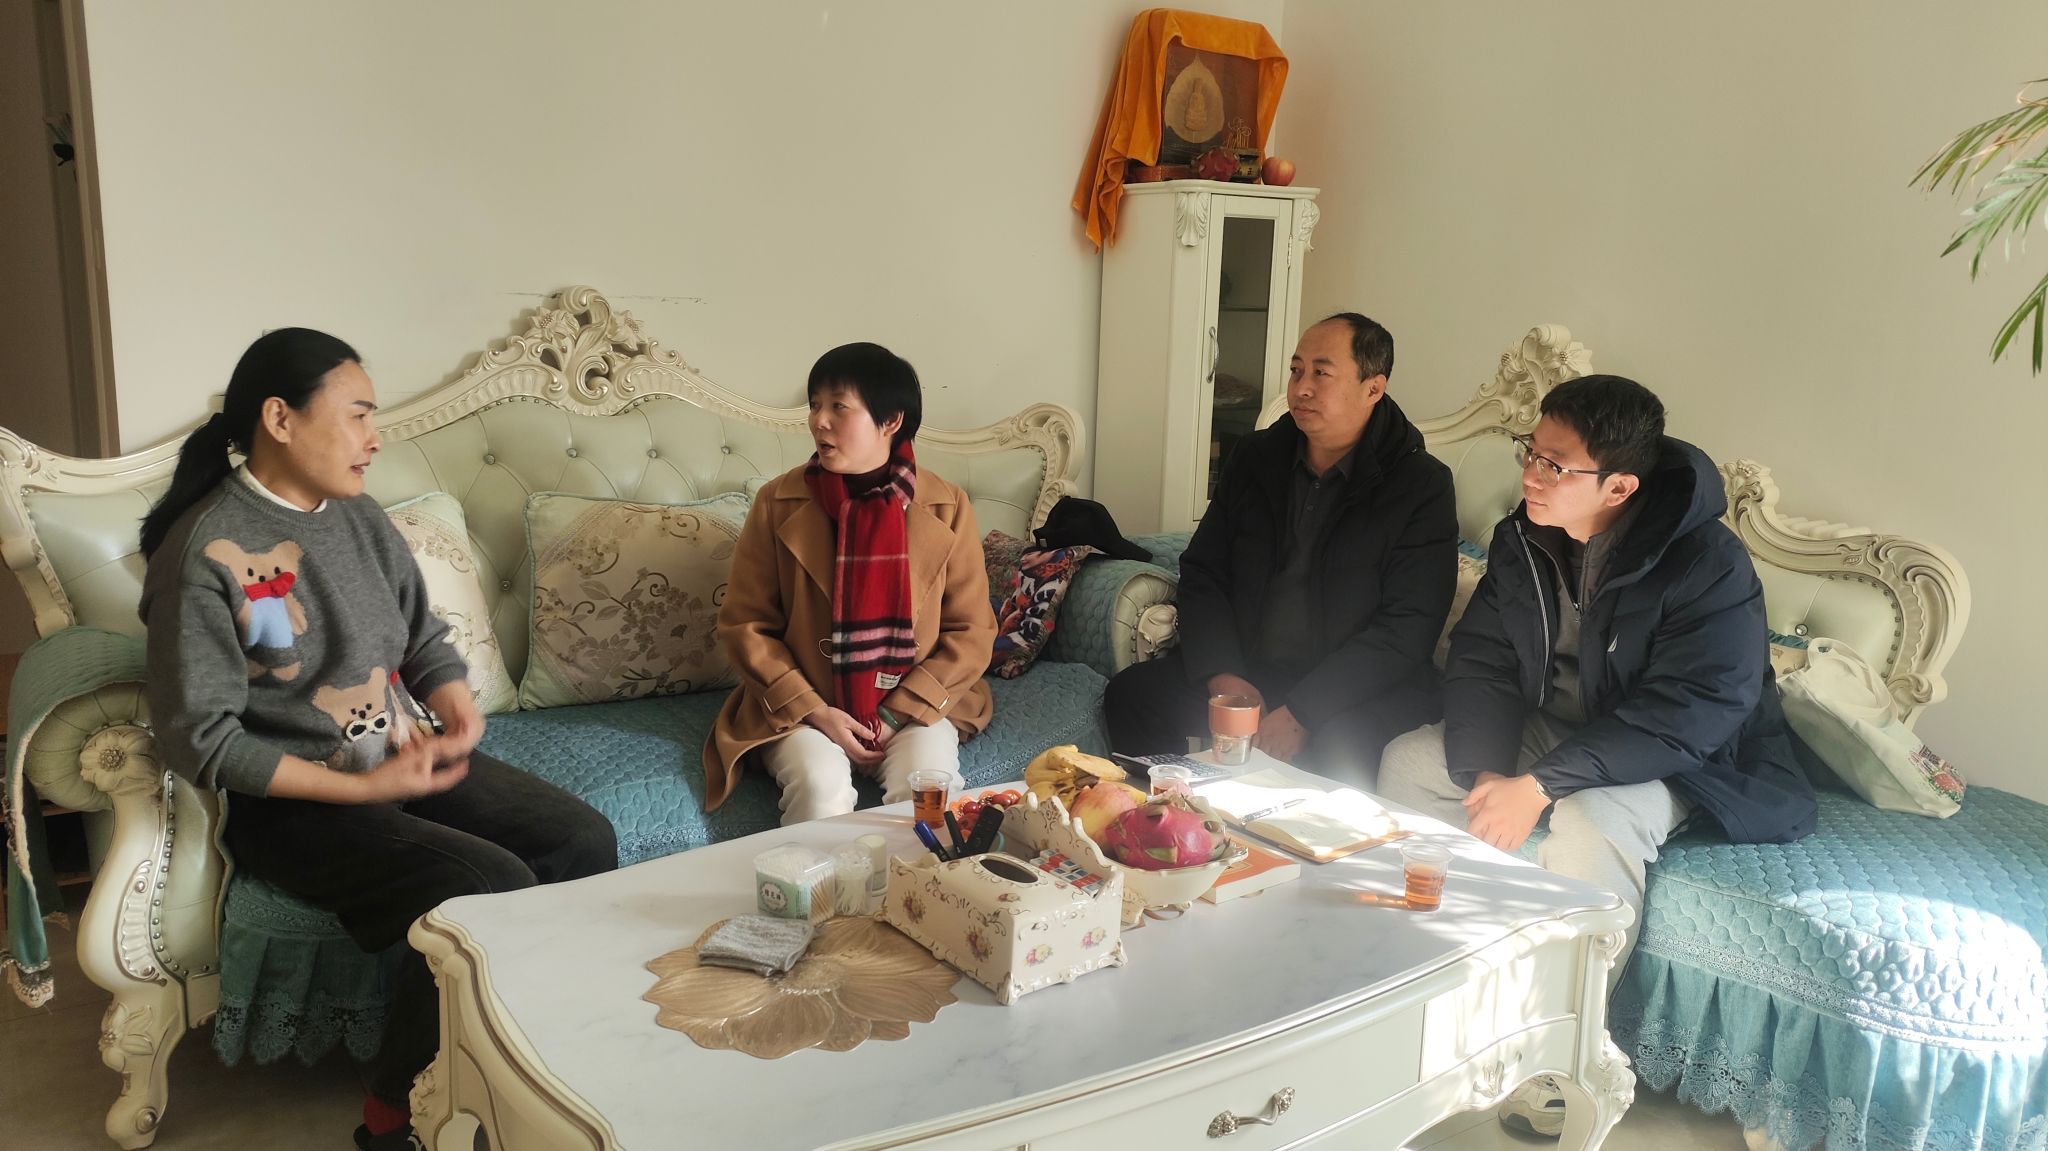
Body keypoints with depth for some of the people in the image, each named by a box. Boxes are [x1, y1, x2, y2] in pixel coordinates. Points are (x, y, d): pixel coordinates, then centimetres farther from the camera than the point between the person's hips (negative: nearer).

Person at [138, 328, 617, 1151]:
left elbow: (427, 645, 13)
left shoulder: (360, 518, 6)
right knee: (490, 888, -27)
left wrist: (459, 714, -9)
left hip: (411, 758, 7)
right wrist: (364, 786, -21)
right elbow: (199, 739, -18)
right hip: (293, 803, -7)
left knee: (585, 839, -11)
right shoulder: (207, 551, -16)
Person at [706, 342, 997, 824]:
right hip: (802, 710, 0)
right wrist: (813, 711, -12)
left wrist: (898, 713, -11)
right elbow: (745, 624, -1)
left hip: (915, 706, 0)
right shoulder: (779, 503, -3)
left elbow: (971, 631, -1)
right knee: (820, 787, -29)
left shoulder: (947, 507, -4)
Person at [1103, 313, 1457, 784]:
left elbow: (1407, 627, -14)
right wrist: (1222, 675, -9)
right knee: (1131, 693, -18)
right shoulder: (1255, 457, 9)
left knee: (1339, 751, -37)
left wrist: (1300, 713, -21)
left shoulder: (1422, 486, -7)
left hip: (1357, 687, -4)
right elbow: (1202, 571, 9)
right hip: (1245, 669, 5)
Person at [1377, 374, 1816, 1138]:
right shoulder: (1522, 539, -7)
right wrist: (1485, 773, -22)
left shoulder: (1706, 565, -26)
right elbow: (1480, 660, -6)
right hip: (1549, 725, 7)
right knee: (1409, 761, -7)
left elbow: (1686, 717, -30)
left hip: (1666, 760, -6)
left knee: (1591, 823, -35)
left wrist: (1540, 785, -35)